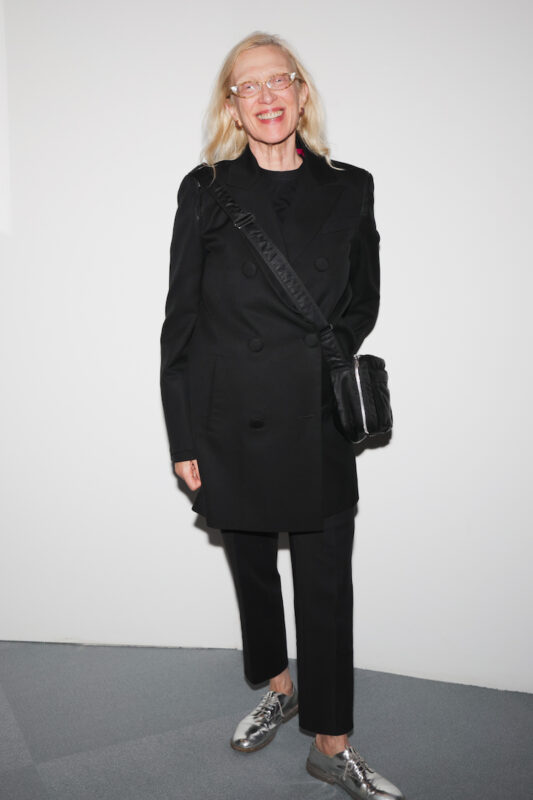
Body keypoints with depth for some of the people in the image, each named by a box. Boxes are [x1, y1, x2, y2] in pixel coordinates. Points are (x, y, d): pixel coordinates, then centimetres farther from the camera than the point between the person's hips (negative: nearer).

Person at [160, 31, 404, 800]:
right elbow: (181, 319, -1)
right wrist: (184, 437, -5)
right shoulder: (205, 191, 0)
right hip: (233, 420, 0)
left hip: (317, 419, 0)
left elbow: (362, 301, 13)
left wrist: (321, 358, -5)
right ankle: (278, 689, 41)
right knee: (251, 566, 15)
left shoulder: (350, 188, 4)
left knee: (326, 583, 4)